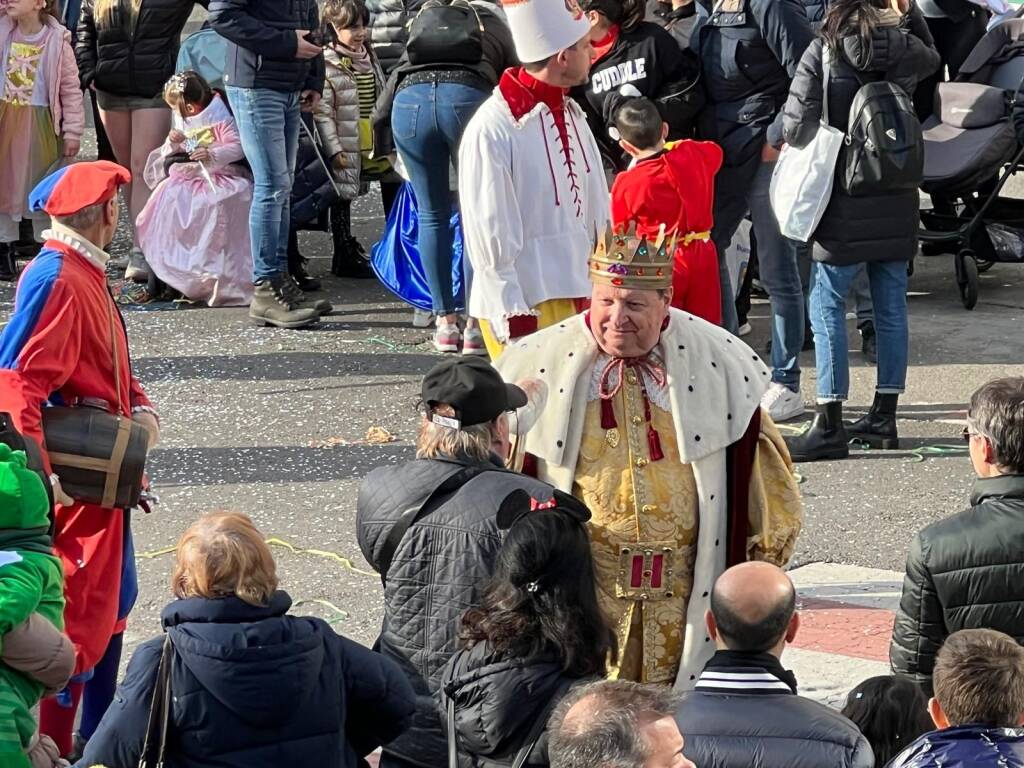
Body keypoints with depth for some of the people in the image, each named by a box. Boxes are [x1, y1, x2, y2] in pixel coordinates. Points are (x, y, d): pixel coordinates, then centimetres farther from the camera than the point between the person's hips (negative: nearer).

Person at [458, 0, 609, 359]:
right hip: (524, 307, -8)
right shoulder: (492, 129, -15)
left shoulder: (572, 116, 11)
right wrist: (513, 318, -16)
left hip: (581, 298, 8)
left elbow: (598, 213, 15)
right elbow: (489, 237, -15)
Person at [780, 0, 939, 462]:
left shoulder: (823, 52, -13)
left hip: (844, 201, -5)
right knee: (891, 305, 12)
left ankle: (830, 427, -3)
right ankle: (884, 416, 20)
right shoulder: (904, 47, 0)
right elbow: (932, 57, 25)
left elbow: (796, 127, -14)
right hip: (896, 201, 5)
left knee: (827, 307, 0)